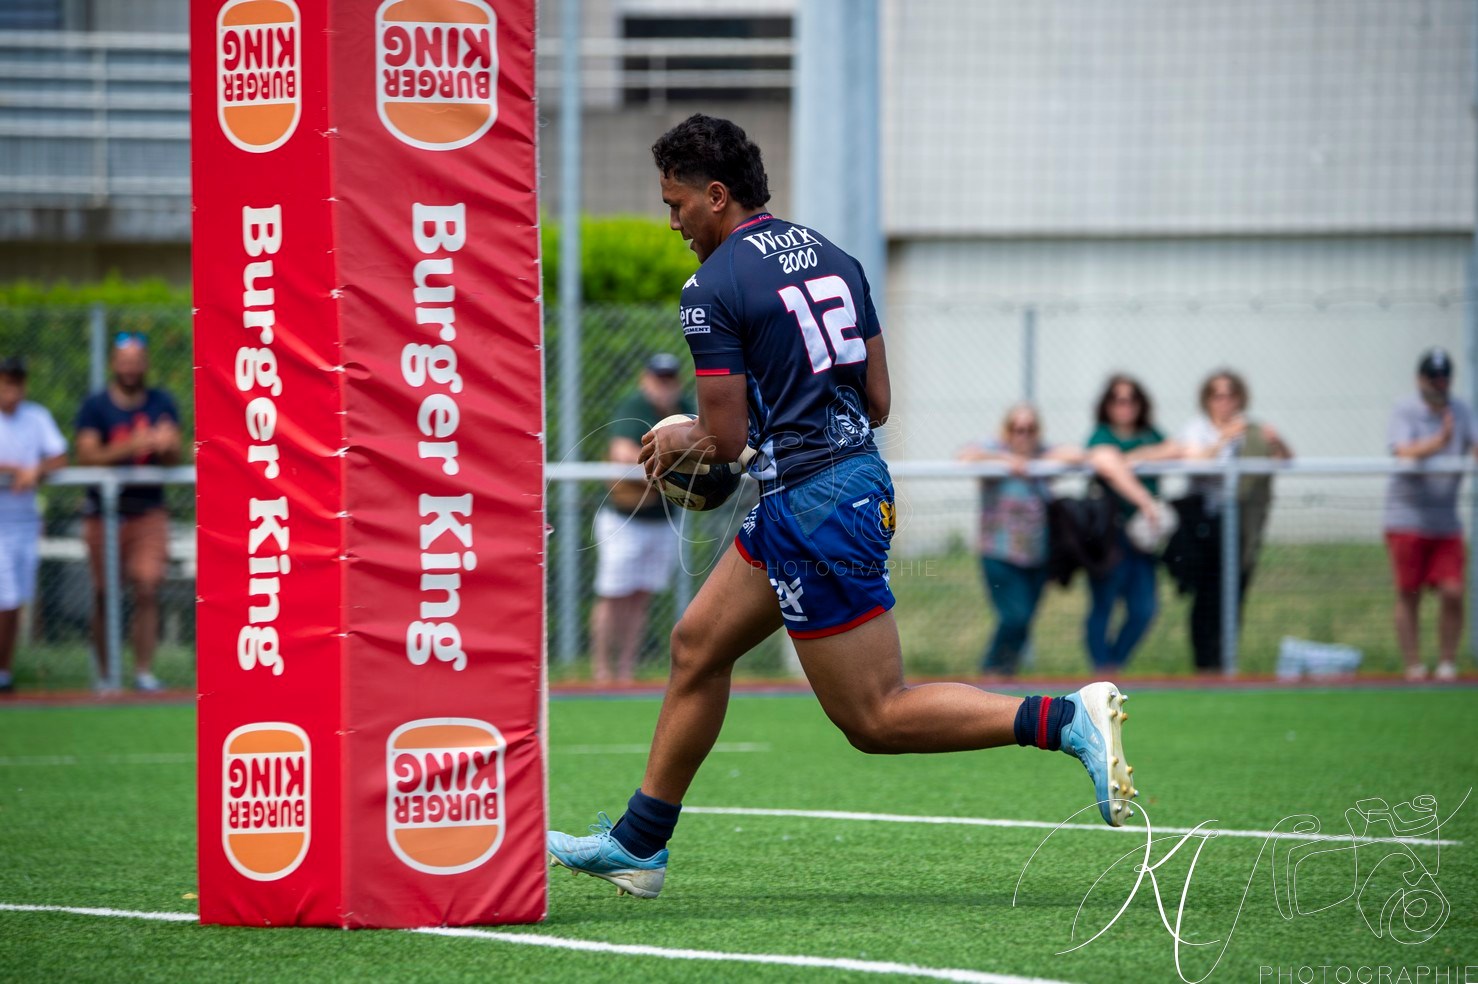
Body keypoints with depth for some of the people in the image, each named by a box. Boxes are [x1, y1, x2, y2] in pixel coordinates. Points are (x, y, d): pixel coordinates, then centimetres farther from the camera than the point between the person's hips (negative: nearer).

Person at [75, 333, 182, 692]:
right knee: (104, 595, 1)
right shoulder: (95, 406, 0)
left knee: (147, 590, -11)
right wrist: (131, 446, -24)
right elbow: (86, 455, -11)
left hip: (148, 510, 1)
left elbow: (175, 459, 2)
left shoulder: (162, 404, 7)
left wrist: (166, 446, -22)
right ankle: (105, 672, 13)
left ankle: (144, 670, -10)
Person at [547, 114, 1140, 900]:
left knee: (876, 720, -5)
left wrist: (681, 438, 10)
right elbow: (877, 401, 13)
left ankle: (1066, 720, -17)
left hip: (812, 506, -10)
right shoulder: (832, 258, 11)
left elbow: (728, 438, -13)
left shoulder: (712, 289, -13)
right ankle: (637, 845, 24)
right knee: (697, 645, 18)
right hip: (858, 476, 10)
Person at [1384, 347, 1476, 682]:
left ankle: (1447, 664, 4)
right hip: (1407, 519, -3)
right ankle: (1413, 664, 6)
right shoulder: (1404, 412, -5)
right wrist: (1438, 442, -38)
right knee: (1408, 596, 1)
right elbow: (1405, 452, -20)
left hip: (1446, 522, 3)